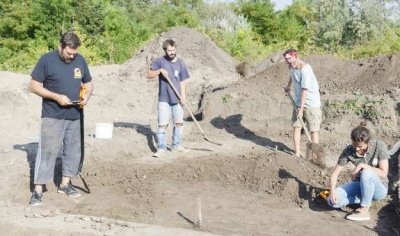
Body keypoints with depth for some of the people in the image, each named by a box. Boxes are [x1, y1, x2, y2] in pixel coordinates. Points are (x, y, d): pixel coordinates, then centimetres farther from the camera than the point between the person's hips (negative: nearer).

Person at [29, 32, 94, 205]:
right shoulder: (47, 60, -9)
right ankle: (38, 190, 1)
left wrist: (87, 95, -8)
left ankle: (65, 184, 26)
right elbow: (34, 86, -9)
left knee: (73, 150, 12)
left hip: (74, 116, 5)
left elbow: (88, 83, 14)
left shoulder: (80, 60, 4)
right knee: (48, 151, -6)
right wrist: (57, 97, -19)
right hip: (52, 117, -5)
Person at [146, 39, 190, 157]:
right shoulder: (160, 61, -2)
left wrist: (183, 96, -7)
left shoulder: (180, 63, 4)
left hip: (177, 99, 3)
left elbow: (182, 82, 3)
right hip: (164, 99, -3)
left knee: (179, 123, 11)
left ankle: (176, 145, 27)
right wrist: (160, 70, -16)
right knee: (162, 124, -5)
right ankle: (162, 148, 3)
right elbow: (149, 74, -1)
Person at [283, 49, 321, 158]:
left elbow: (304, 91, -24)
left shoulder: (305, 69, -24)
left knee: (314, 130, -5)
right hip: (298, 102, 7)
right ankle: (297, 154, 5)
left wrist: (301, 110, -23)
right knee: (296, 127, 1)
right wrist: (288, 85, 40)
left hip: (311, 103, -7)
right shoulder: (291, 66, 0)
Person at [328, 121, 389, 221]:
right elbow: (335, 173, -10)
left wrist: (362, 165, -28)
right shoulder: (348, 151, -13)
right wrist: (332, 191, -27)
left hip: (379, 188, -3)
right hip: (360, 185, 3)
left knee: (366, 173, -38)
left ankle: (364, 211, -22)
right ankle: (365, 200, 0)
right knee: (332, 201, -20)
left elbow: (383, 173, -21)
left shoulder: (380, 146, -19)